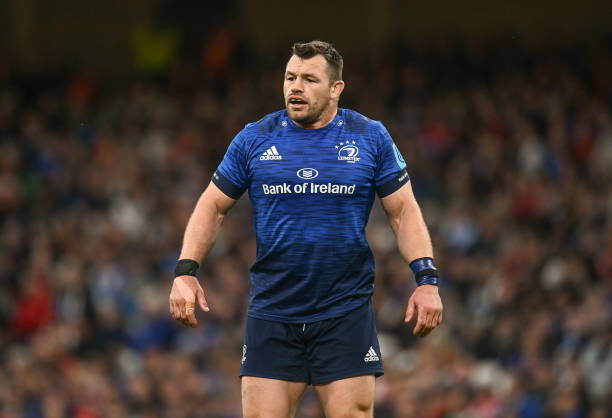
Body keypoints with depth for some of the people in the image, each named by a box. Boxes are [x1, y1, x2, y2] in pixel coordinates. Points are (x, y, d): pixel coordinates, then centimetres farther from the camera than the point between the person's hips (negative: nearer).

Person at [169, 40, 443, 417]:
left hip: (347, 314, -1)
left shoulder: (371, 138, 2)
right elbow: (213, 206, 10)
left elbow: (404, 210, 5)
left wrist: (427, 280, -6)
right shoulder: (255, 139, 4)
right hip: (271, 312, 1)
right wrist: (186, 272, -2)